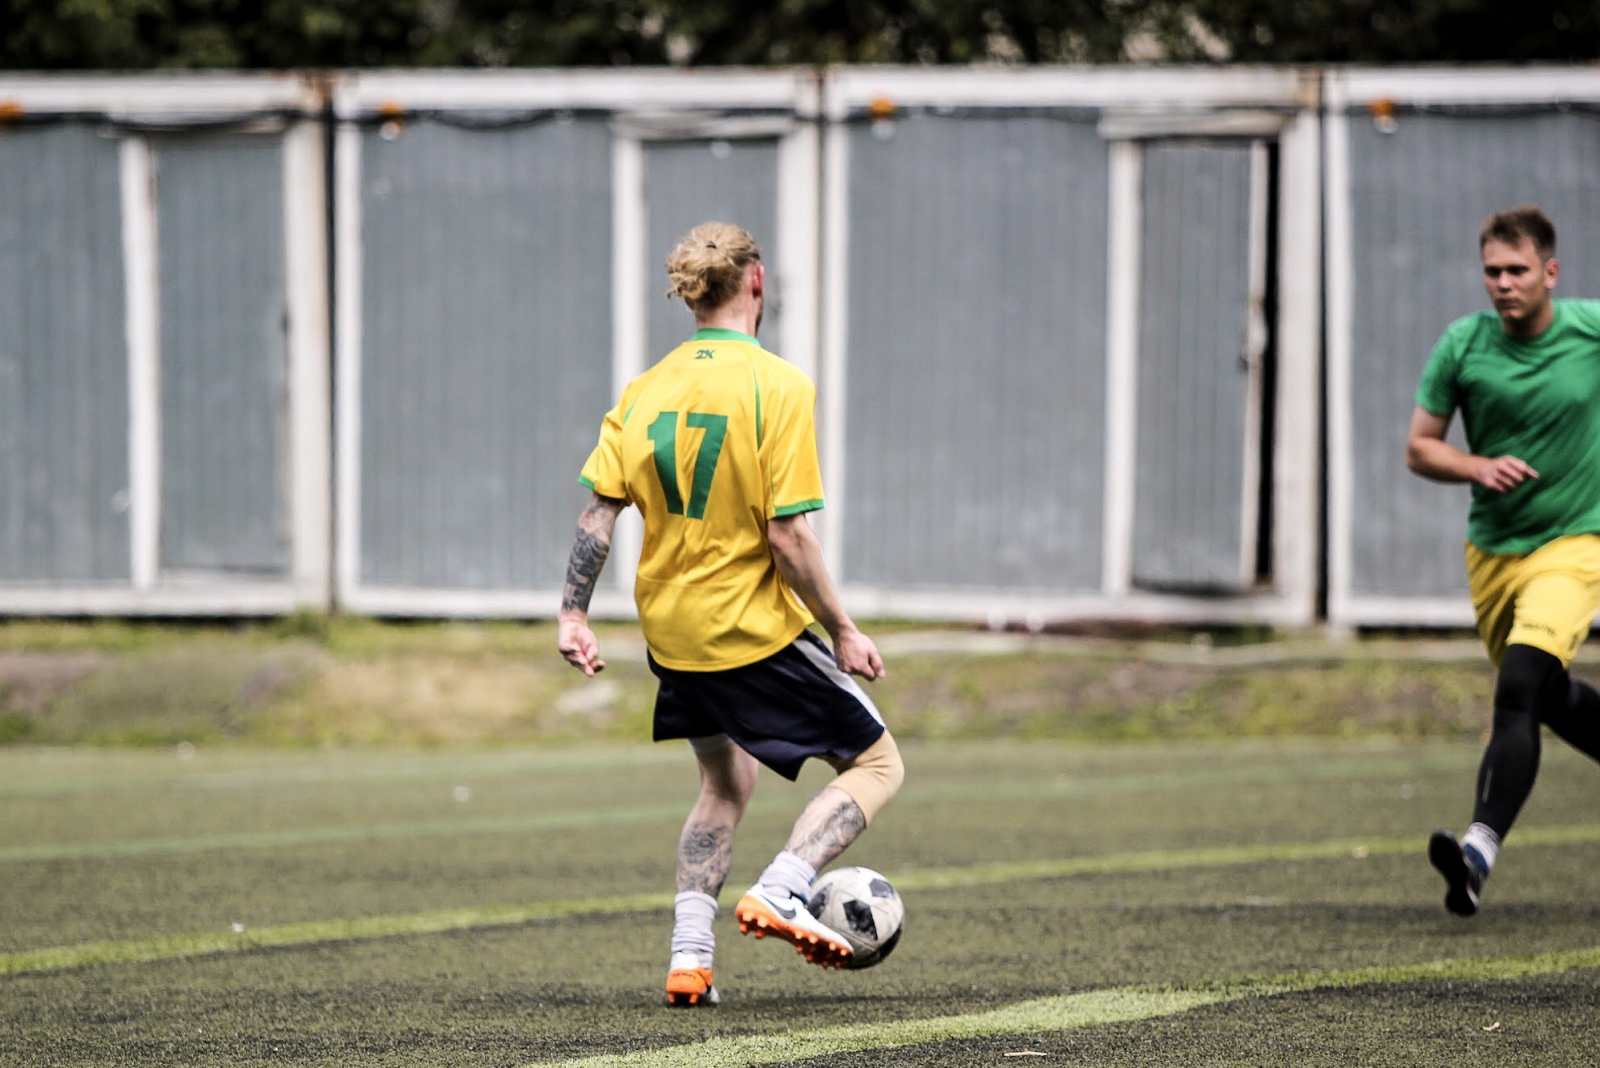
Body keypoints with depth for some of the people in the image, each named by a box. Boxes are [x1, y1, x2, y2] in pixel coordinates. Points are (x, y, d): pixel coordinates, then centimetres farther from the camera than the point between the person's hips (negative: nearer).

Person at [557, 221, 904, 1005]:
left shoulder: (645, 390, 1)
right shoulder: (778, 386, -16)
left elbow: (598, 507, -3)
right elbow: (788, 535, -19)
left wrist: (573, 614, 4)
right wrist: (843, 632, -10)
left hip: (671, 631, 6)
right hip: (755, 628, -6)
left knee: (726, 783, 25)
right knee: (877, 764, 8)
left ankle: (689, 957, 15)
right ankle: (777, 893, -11)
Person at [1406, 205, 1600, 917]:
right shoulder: (1462, 345, -7)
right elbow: (1418, 447, 0)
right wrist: (1479, 468, -19)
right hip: (1492, 548, 4)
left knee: (1518, 690, -23)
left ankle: (1480, 850, -34)